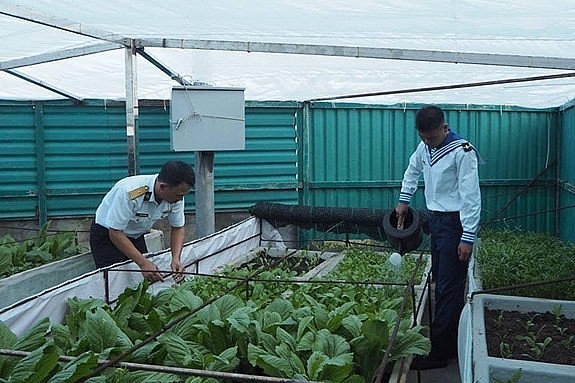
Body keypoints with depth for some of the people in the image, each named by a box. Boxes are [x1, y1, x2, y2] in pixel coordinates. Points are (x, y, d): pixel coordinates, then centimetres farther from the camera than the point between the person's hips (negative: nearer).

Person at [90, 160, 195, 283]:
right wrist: (143, 263, -35)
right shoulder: (128, 192, -37)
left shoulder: (176, 196, -19)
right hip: (107, 235, -5)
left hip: (136, 235, 5)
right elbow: (115, 232, -31)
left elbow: (178, 228, -5)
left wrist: (176, 259, -21)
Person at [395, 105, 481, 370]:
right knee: (440, 282, 13)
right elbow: (412, 170, 27)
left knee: (449, 288, -6)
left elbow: (471, 197, -19)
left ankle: (439, 353, 0)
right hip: (435, 219, 8)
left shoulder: (462, 152, -17)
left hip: (454, 223, -8)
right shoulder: (424, 147, 6)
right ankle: (451, 345, 24)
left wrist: (468, 238, -21)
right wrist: (404, 200, 24)